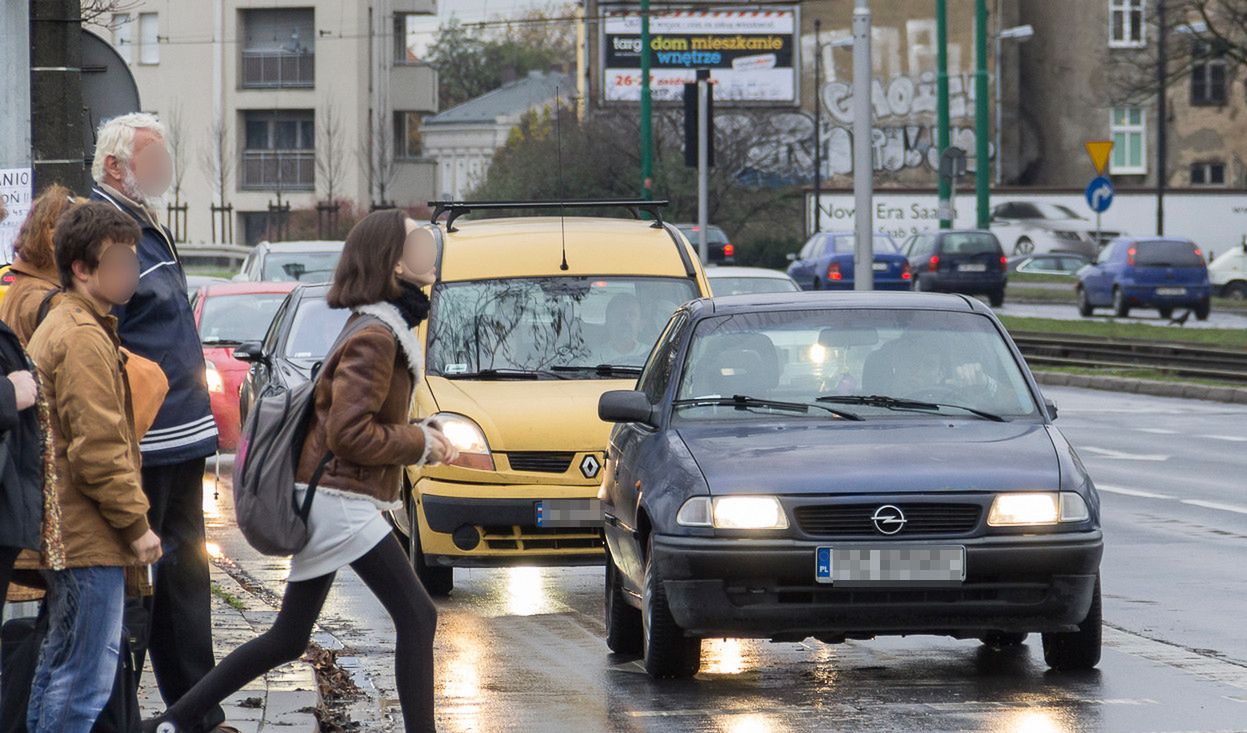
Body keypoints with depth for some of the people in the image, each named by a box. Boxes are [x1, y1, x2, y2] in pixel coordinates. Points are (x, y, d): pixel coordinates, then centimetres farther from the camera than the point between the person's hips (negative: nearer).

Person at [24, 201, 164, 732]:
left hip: (63, 532, 11)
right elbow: (99, 449, -21)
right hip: (91, 539, -11)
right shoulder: (85, 338, -16)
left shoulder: (61, 326, 18)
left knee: (60, 660, 18)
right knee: (87, 677, -10)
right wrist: (137, 524, -14)